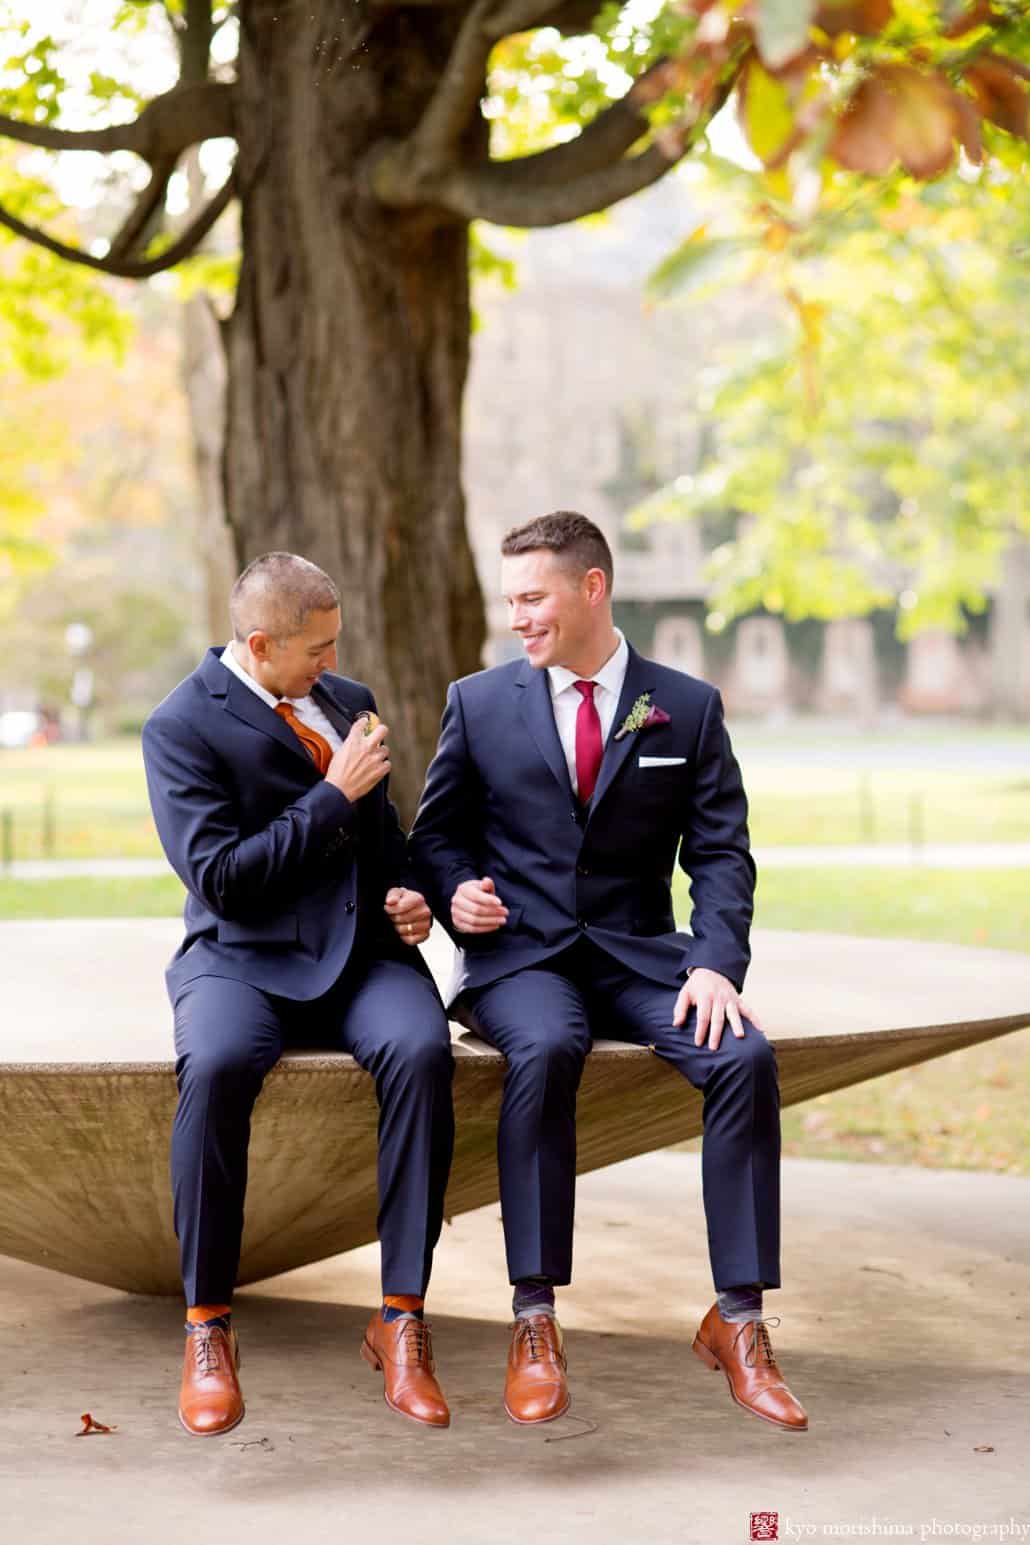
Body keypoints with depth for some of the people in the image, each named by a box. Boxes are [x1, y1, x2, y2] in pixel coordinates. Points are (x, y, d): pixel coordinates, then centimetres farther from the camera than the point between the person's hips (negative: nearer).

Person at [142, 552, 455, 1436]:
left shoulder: (349, 700, 16)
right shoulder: (181, 728, -3)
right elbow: (220, 878, -13)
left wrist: (406, 896, 7)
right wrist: (334, 796, -12)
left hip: (364, 948, 4)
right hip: (244, 956, -4)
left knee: (422, 1050, -30)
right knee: (216, 1066, -37)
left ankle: (402, 1321, -22)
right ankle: (207, 1328, -19)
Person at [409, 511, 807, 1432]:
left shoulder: (689, 708, 7)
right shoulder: (480, 703, 8)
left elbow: (720, 852, 3)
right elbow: (437, 835, 14)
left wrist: (716, 959, -14)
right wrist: (455, 891, -10)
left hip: (640, 955, 1)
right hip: (519, 953, -1)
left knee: (745, 1055, -27)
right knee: (545, 1050, -36)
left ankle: (739, 1320, -18)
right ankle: (535, 1322, -29)